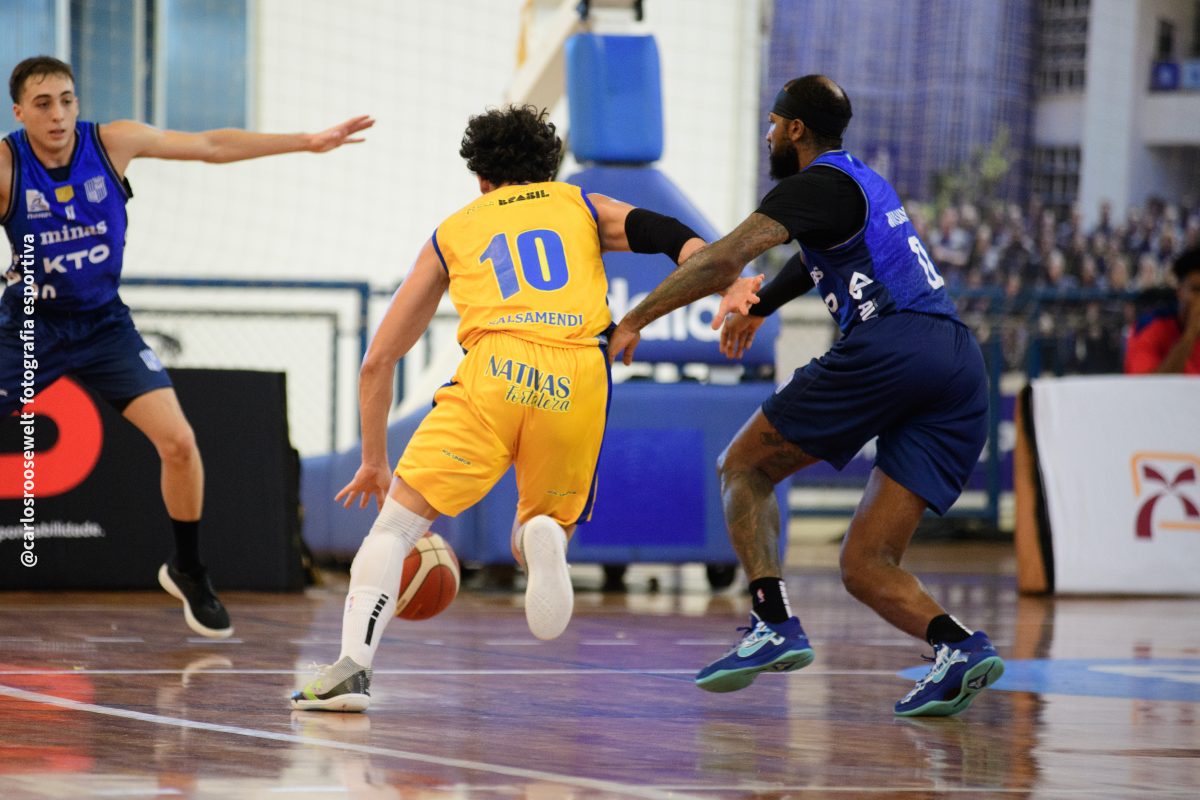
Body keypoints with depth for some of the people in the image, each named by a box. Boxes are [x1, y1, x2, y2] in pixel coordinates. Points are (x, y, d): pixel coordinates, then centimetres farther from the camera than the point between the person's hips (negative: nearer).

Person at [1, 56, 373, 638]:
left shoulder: (111, 143, -10)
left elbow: (211, 146, -2)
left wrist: (308, 141, -3)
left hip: (102, 323, 2)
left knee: (179, 443, -10)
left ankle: (187, 572, 11)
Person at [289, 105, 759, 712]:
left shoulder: (453, 231, 29)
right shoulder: (583, 207, 31)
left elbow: (378, 360, 29)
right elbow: (674, 237, 10)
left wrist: (375, 459, 37)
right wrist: (728, 289, -6)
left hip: (494, 372, -1)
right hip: (578, 377, 1)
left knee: (395, 522, 4)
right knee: (540, 535, 20)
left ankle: (353, 666, -17)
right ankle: (542, 541, -18)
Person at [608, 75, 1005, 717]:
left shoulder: (815, 185, 3)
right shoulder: (864, 182, 31)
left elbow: (722, 260, -8)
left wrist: (633, 322, -1)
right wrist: (759, 304, 65)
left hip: (888, 348, -8)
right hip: (961, 363, 8)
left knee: (744, 466, 9)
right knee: (865, 567, 5)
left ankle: (774, 625, -8)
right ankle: (959, 646, -20)